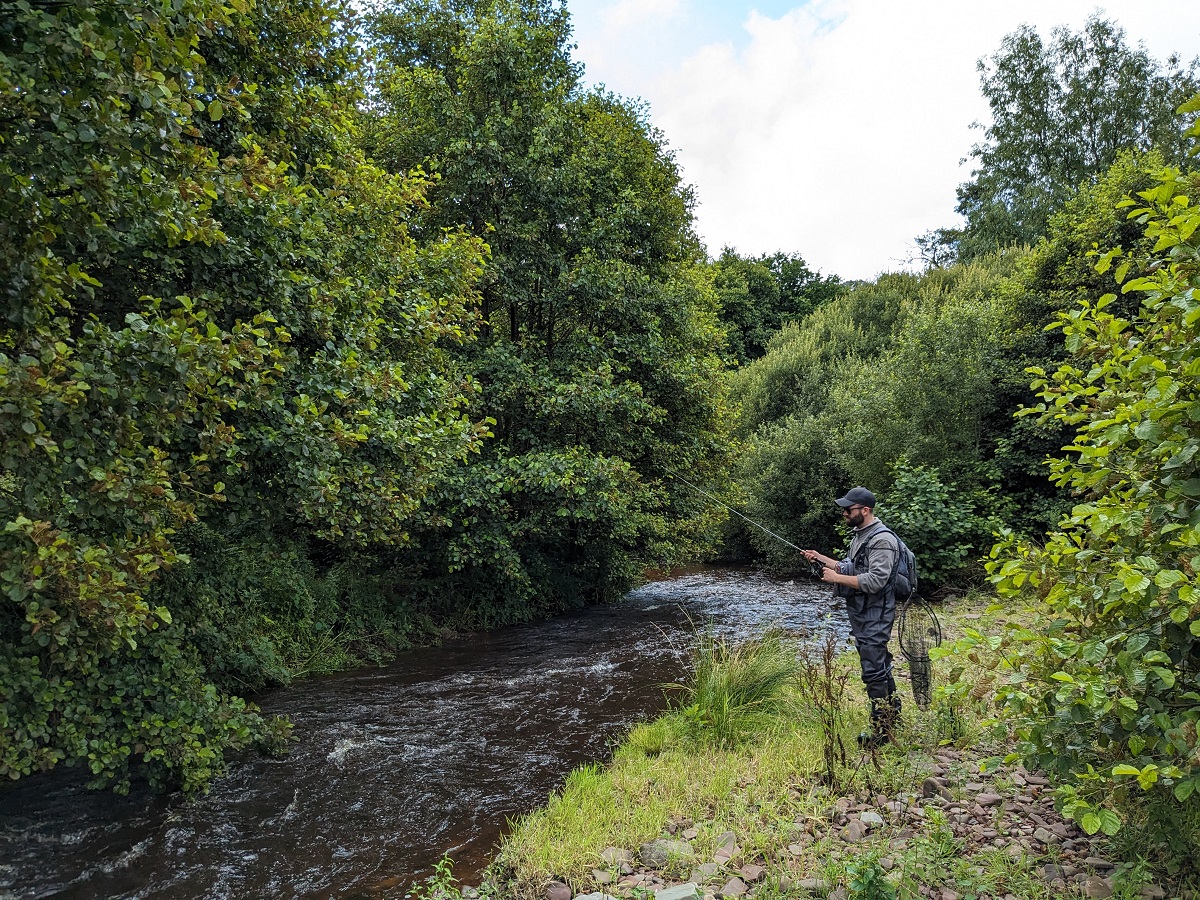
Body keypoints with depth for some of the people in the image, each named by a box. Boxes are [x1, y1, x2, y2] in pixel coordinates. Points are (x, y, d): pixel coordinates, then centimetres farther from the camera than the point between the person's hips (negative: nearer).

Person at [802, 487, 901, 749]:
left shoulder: (882, 540, -20)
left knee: (874, 671, -5)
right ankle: (893, 715, 35)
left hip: (874, 617, -10)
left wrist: (836, 578, -21)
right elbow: (852, 568, 20)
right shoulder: (860, 535, 12)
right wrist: (822, 558, 9)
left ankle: (881, 730, 5)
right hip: (861, 615, 10)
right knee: (880, 666, 20)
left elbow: (875, 580, -27)